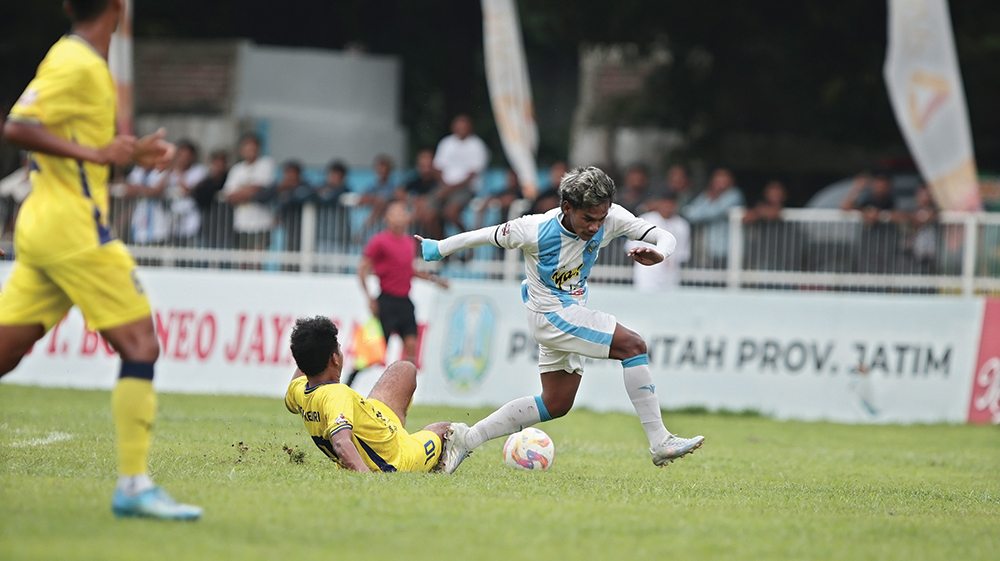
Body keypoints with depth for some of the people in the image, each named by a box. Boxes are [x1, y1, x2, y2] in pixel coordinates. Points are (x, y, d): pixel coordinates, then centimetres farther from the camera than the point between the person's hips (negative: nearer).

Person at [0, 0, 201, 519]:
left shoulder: (82, 62, 17)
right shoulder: (78, 64, -12)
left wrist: (131, 153, 19)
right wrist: (95, 153, -24)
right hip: (73, 228, -10)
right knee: (141, 346, -7)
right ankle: (133, 485, -10)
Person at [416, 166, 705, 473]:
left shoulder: (611, 219, -14)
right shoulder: (535, 231, -24)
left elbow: (665, 236, -13)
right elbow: (487, 236, -8)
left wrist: (658, 254, -38)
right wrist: (438, 248, 6)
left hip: (573, 315, 8)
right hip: (551, 313, -8)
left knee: (556, 404, 15)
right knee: (633, 345, -21)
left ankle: (466, 438, 20)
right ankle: (660, 442, -21)